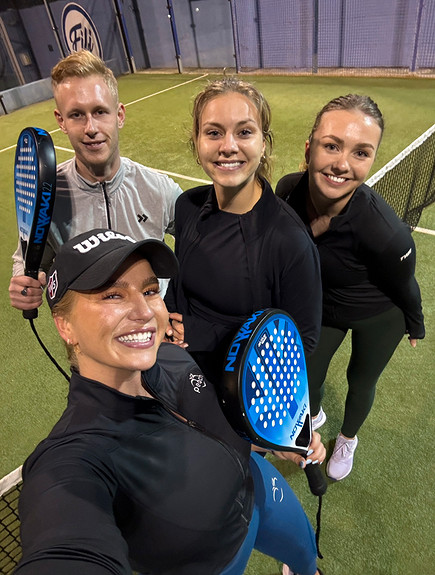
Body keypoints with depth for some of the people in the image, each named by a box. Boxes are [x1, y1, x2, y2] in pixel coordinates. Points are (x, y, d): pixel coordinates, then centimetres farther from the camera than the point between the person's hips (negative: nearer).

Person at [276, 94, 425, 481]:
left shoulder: (385, 233, -41)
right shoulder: (287, 191, -26)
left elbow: (404, 287, -18)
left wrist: (415, 327, 2)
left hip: (378, 318, -3)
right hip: (320, 307, 4)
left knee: (361, 383, 22)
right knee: (306, 379, 20)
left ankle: (348, 439, 58)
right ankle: (315, 416, 60)